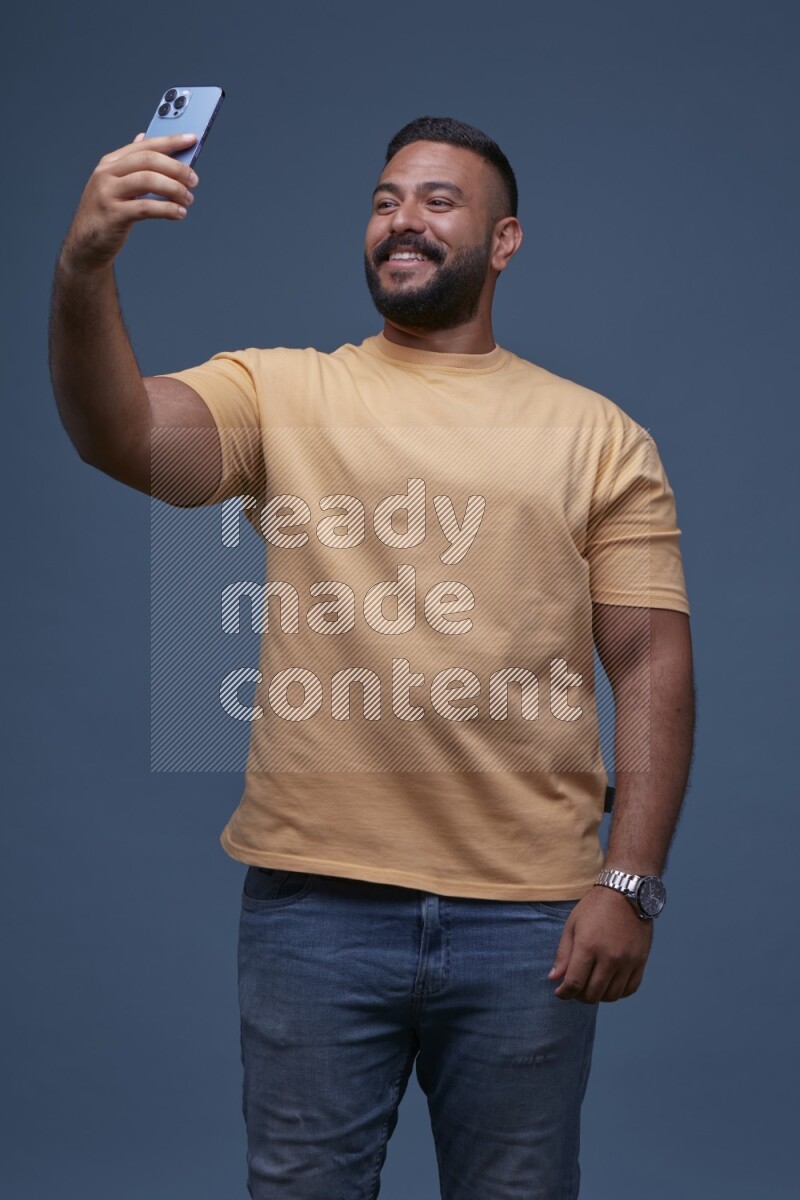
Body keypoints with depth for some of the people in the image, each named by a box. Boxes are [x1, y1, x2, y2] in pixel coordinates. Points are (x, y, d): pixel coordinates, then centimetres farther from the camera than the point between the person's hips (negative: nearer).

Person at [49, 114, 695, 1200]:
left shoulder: (599, 436, 6)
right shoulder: (279, 392, 5)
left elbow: (651, 662, 2)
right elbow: (122, 435, -13)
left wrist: (630, 884, -6)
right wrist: (84, 272, -31)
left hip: (528, 910, 1)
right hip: (316, 896, 0)